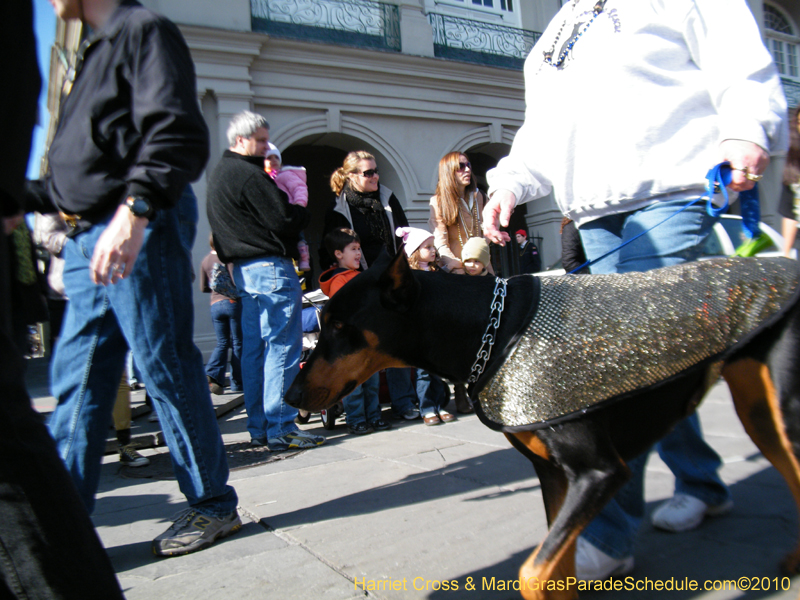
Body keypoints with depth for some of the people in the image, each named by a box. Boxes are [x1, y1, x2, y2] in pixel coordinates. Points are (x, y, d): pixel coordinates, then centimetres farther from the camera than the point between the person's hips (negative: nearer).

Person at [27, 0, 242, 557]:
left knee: (168, 371, -2)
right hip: (85, 241, 9)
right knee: (76, 382, 8)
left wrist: (135, 210, -30)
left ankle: (214, 505, 14)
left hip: (134, 237, -9)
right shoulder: (95, 51, 27)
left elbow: (178, 133, -19)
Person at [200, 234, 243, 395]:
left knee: (221, 343, 9)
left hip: (215, 305, 5)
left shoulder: (205, 261, 12)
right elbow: (236, 280, -15)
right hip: (233, 302, -5)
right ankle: (237, 382, 6)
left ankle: (212, 375, -12)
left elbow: (203, 288, 16)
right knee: (237, 343, 3)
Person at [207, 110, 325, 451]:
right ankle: (281, 429, -2)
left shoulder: (219, 174, 18)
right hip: (270, 267, -10)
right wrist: (303, 213, 3)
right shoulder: (249, 174, -13)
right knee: (283, 346, -5)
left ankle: (258, 428, 18)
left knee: (254, 348, 11)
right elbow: (283, 221, -17)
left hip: (244, 268, 10)